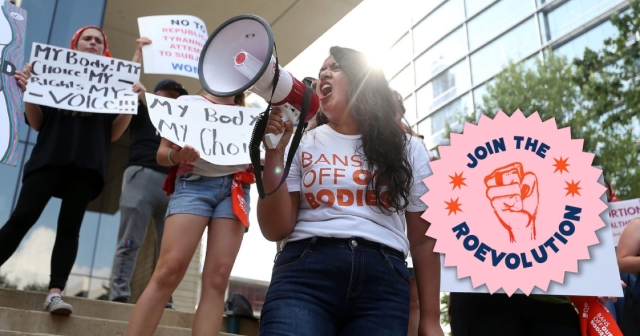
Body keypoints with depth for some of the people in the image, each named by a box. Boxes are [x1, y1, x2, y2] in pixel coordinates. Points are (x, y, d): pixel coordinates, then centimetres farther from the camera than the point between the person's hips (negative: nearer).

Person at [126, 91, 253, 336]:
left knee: (217, 278, -9)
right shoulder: (187, 102, 15)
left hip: (235, 189, 3)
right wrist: (176, 155, -13)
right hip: (194, 183, -2)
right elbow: (162, 154, 10)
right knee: (168, 271, -16)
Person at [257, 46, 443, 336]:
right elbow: (275, 230, 4)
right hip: (305, 274, -1)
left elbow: (423, 239, 12)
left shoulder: (407, 151, 15)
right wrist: (274, 153, -3)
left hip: (383, 284, 1)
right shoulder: (301, 144, 12)